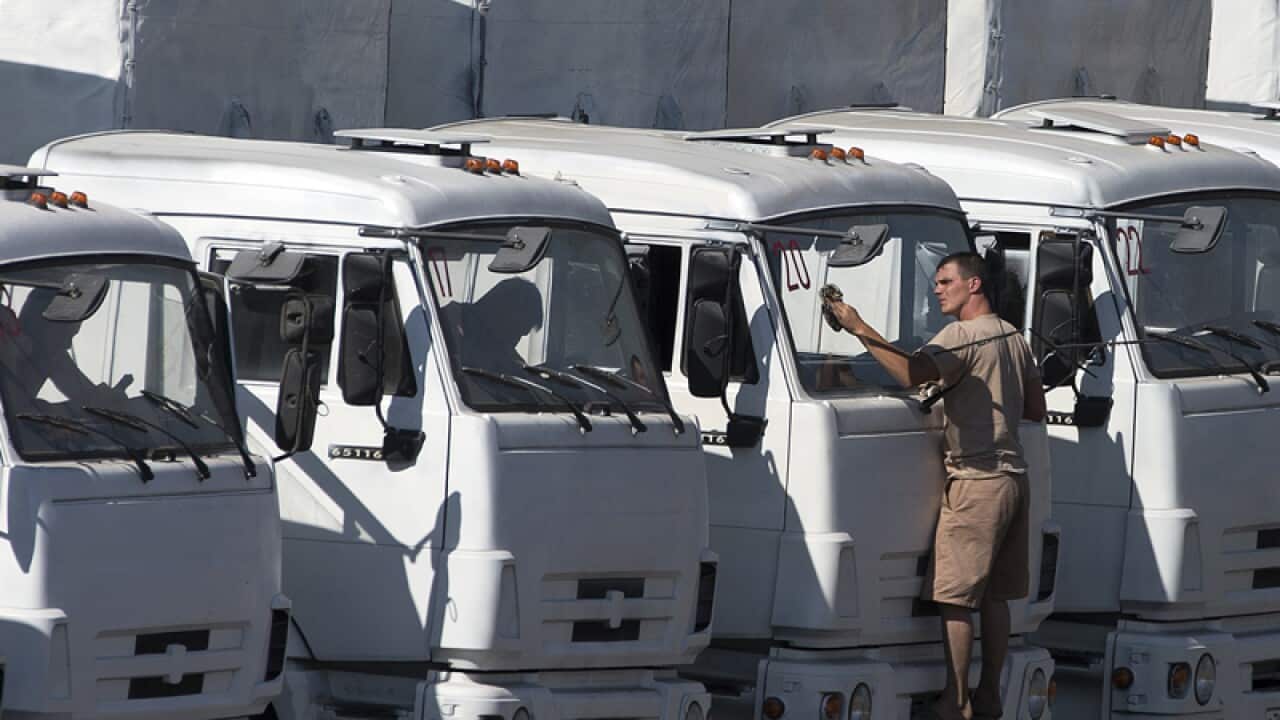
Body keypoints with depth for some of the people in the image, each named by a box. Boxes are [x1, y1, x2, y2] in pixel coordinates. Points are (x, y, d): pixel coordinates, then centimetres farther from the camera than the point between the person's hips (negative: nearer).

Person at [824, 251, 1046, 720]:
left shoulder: (962, 337, -13)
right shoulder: (1013, 337, 15)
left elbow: (911, 373, -32)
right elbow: (1037, 409, 21)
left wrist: (859, 329, -29)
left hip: (976, 483, -9)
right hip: (1013, 477, 9)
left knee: (954, 596, -6)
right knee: (994, 597, 13)